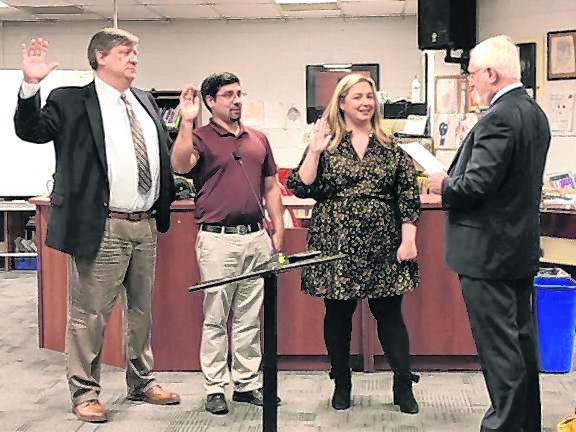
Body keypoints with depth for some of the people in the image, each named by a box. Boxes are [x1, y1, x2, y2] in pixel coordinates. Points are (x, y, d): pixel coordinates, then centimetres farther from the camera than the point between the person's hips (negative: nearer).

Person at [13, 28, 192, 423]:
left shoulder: (145, 102, 14)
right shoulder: (72, 102, -4)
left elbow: (164, 152, 24)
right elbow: (30, 130, -14)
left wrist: (168, 196, 13)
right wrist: (30, 85, -26)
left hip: (146, 226, 7)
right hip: (103, 228, -6)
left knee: (142, 310, 18)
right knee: (91, 313, 0)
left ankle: (142, 383, 32)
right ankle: (85, 392, 14)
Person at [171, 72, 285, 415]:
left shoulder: (258, 139, 14)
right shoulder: (201, 137, -1)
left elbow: (271, 187, 17)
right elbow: (180, 165, -21)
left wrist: (278, 230, 10)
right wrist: (186, 121, -25)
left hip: (256, 237, 5)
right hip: (218, 238, -5)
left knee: (250, 316, 10)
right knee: (216, 316, 1)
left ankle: (247, 383, 19)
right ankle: (216, 388, 9)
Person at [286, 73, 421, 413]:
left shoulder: (391, 148, 6)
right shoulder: (325, 144, 3)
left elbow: (409, 197, 4)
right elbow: (300, 188, -4)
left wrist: (408, 240, -4)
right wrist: (314, 152, -12)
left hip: (383, 246, 0)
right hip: (337, 246, 0)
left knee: (390, 314, 4)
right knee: (338, 315, 9)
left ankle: (404, 388, 13)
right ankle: (342, 386, 24)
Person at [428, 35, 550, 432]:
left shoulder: (498, 119, -20)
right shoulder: (535, 113, 11)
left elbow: (476, 185, -24)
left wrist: (444, 184, -5)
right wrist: (455, 180, 13)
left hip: (488, 251, -10)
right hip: (521, 248, 10)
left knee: (497, 346, -2)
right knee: (521, 338, 17)